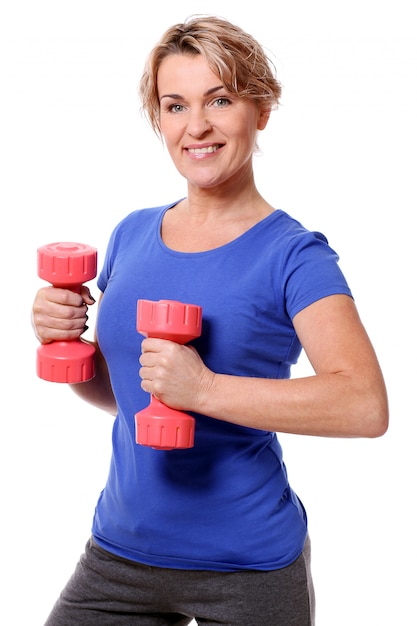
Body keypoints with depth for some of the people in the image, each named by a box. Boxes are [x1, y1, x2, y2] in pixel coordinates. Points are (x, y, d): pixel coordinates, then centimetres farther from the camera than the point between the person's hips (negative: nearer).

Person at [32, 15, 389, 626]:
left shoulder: (292, 254, -12)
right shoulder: (133, 234, 4)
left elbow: (366, 405, -25)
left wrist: (204, 388, -30)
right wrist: (66, 343, -5)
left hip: (248, 570, -4)